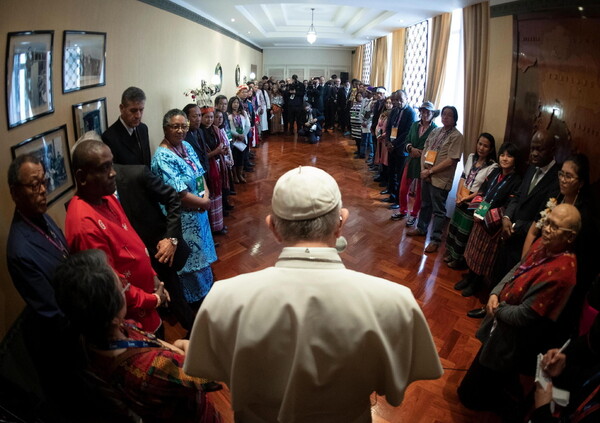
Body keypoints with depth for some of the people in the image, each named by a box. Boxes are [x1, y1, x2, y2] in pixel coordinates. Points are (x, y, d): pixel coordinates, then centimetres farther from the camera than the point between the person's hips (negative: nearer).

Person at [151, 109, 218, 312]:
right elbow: (181, 196, -26)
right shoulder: (163, 157, -24)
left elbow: (200, 175, 6)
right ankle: (197, 299, 32)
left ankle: (206, 287, 48)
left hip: (199, 211, 8)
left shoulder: (186, 146, 1)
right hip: (183, 218, -8)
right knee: (191, 257, 10)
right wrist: (204, 202, -13)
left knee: (201, 252, 25)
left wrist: (206, 195, -13)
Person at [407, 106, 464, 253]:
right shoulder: (435, 131, 8)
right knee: (425, 205, 22)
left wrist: (430, 171, -16)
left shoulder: (457, 136, -12)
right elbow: (425, 150, 11)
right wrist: (423, 169, -4)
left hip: (440, 179, -6)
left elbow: (450, 161, -18)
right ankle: (421, 228, 40)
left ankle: (435, 239, 15)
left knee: (439, 211, 4)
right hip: (426, 175, 6)